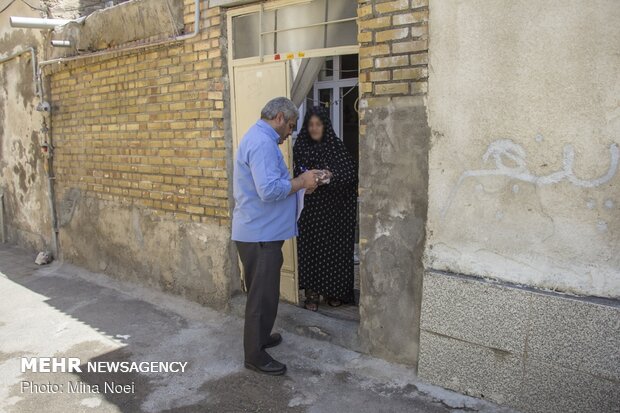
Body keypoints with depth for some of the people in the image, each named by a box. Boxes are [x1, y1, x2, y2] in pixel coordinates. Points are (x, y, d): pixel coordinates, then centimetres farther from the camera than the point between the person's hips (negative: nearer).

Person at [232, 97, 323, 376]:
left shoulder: (258, 138, 16)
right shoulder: (262, 143, -20)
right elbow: (270, 190, -30)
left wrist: (298, 183, 9)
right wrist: (301, 181, -17)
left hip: (259, 232, 11)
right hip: (259, 234, -11)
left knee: (263, 292, 22)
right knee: (263, 295, 0)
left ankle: (259, 337, 38)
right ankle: (254, 355, 13)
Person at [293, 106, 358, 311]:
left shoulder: (337, 146, 0)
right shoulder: (300, 147, 3)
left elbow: (350, 173, -6)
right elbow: (296, 176, 1)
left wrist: (331, 175, -22)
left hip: (334, 207, 0)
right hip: (310, 207, 1)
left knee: (334, 247, 5)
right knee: (310, 247, 1)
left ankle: (333, 291, 20)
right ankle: (312, 293, 12)